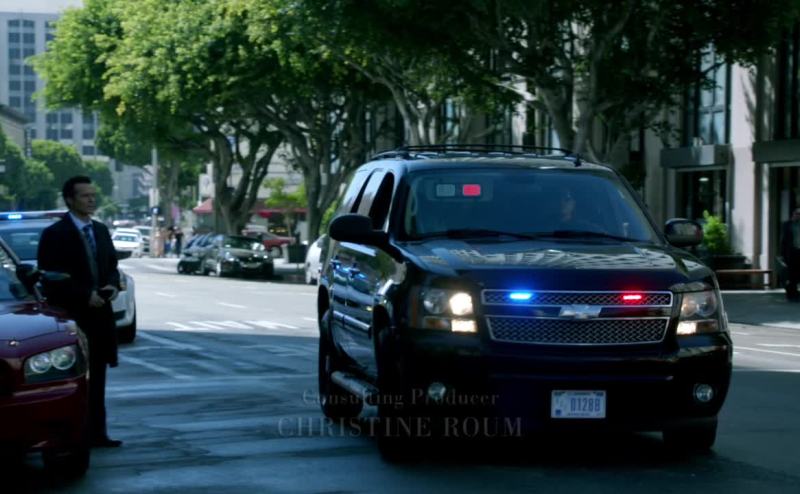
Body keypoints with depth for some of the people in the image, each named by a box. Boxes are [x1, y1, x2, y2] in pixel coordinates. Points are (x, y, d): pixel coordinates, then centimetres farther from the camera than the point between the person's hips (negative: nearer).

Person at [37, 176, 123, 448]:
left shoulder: (101, 231, 14)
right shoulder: (55, 234, -7)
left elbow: (112, 267, 20)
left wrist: (113, 285, -2)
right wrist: (85, 296, -16)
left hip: (99, 314, 6)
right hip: (71, 316, -6)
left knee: (96, 379, 9)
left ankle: (96, 433, 13)